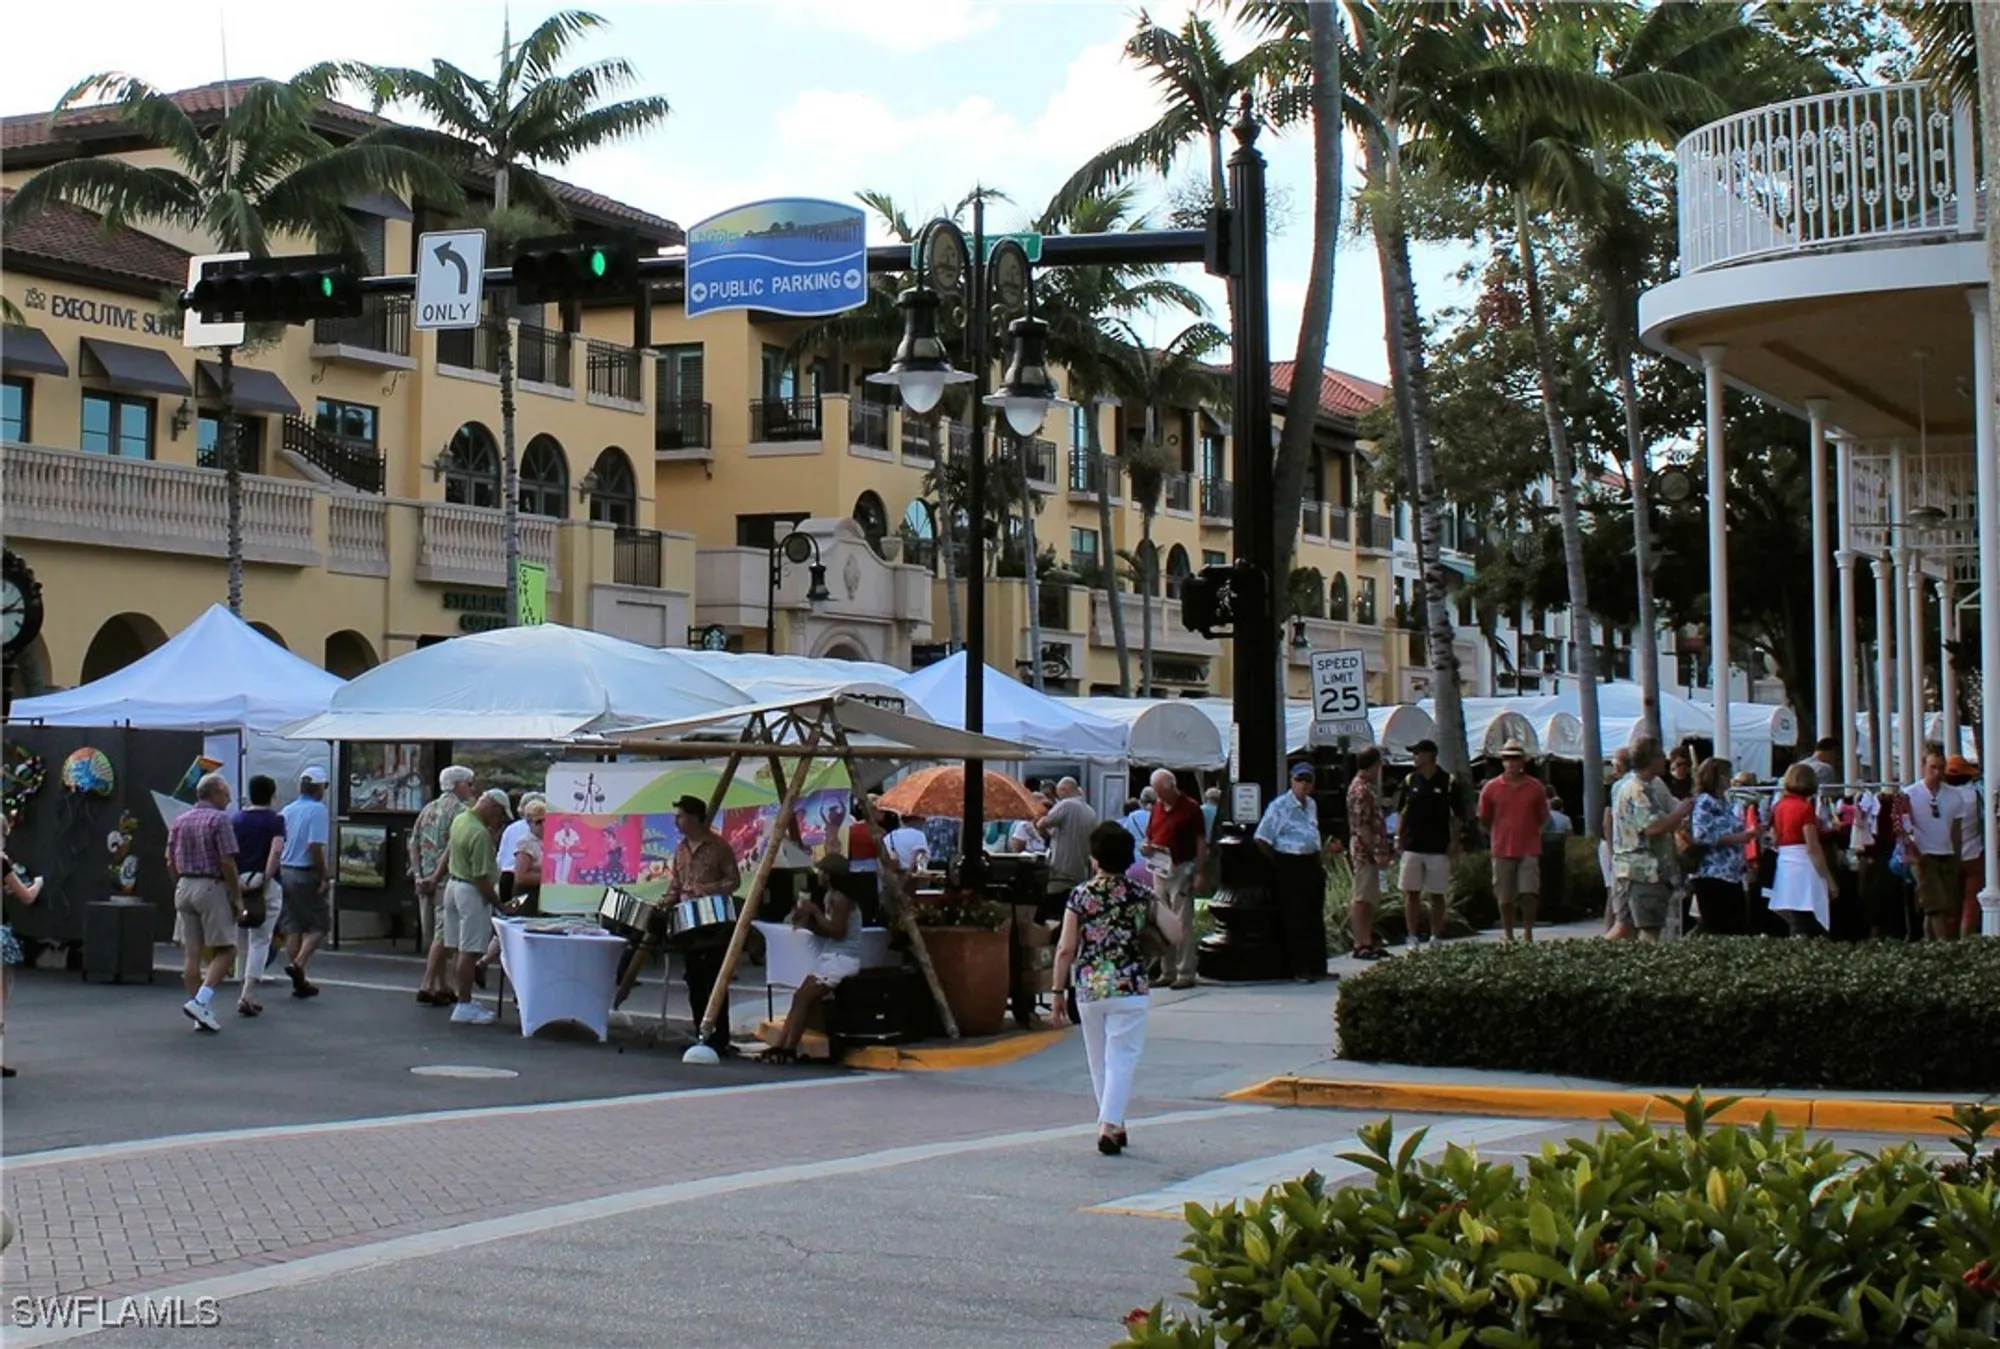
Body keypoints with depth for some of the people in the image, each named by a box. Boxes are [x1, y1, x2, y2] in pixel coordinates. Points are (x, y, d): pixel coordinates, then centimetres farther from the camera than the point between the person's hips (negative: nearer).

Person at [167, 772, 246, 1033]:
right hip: (211, 887, -7)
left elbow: (171, 863, 14)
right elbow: (227, 862, -14)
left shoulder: (179, 822, 13)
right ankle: (201, 1001, -15)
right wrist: (237, 897, -10)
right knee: (225, 950, -1)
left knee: (191, 953, 6)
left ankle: (201, 1015, 8)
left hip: (184, 887, 7)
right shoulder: (219, 820, -9)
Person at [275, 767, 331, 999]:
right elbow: (315, 846, -20)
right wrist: (325, 877, -15)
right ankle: (299, 964, -15)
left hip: (285, 873, 7)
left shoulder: (287, 811, 10)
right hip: (307, 874, -7)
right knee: (319, 924, 4)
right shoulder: (318, 810, -11)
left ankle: (299, 982, 12)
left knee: (292, 927, 9)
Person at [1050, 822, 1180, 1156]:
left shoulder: (1080, 895, -2)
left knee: (1099, 1060, 16)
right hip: (1129, 989, -1)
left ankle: (1113, 1125, 26)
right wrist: (1162, 909, 14)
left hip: (1089, 988, 1)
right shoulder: (1141, 896, -1)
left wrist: (1058, 991, 5)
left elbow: (1066, 948, -3)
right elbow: (1177, 935, -5)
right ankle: (1109, 1124, -14)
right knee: (1122, 1059, 0)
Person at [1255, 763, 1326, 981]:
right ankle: (1300, 971, 3)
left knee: (1316, 918, 11)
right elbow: (1261, 838, -13)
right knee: (1295, 920, -3)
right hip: (1290, 867, -7)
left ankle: (1317, 967, 19)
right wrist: (1278, 863, -9)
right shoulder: (1279, 806, -11)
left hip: (1312, 864, 8)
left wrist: (1317, 861, 15)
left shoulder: (1312, 805, 13)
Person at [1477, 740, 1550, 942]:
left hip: (1529, 850, -1)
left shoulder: (1536, 788, 2)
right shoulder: (1491, 788, 1)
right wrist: (1501, 834, 10)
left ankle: (1528, 934, 5)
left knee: (1529, 893, -8)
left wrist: (1527, 832, 7)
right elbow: (1484, 821, 11)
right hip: (1502, 850, 1)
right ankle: (1509, 937, 16)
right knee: (1505, 898, 5)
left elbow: (1543, 818, 14)